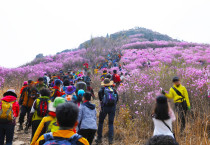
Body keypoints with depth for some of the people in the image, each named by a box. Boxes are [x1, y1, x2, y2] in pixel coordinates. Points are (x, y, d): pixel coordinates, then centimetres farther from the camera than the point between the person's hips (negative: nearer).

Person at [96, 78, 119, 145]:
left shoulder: (103, 89, 3)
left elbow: (99, 92, -17)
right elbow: (117, 98, 5)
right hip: (112, 107, 2)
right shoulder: (113, 89, 10)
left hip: (105, 107, -2)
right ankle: (110, 140, 4)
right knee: (111, 123, 9)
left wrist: (101, 101, -6)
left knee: (100, 122, 13)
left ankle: (99, 138, 17)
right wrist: (114, 104, 10)